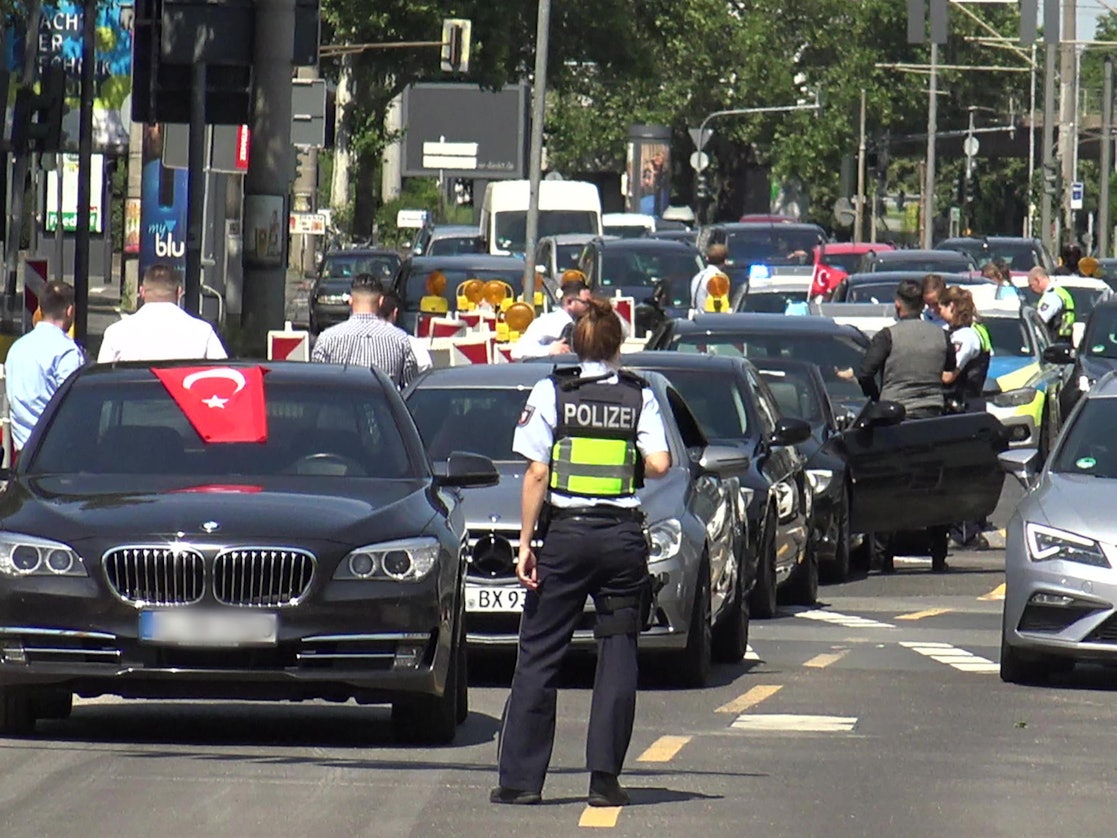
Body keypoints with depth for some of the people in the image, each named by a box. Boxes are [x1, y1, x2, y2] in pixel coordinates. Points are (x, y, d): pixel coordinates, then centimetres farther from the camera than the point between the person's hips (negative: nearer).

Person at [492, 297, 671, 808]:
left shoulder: (552, 393, 0)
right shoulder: (640, 396, 3)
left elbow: (537, 473, -5)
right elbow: (659, 464, -8)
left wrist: (526, 542, -2)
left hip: (565, 535, -1)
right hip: (623, 535, 1)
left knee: (538, 656, 4)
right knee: (617, 656, 6)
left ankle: (521, 777, 2)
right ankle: (605, 778, 0)